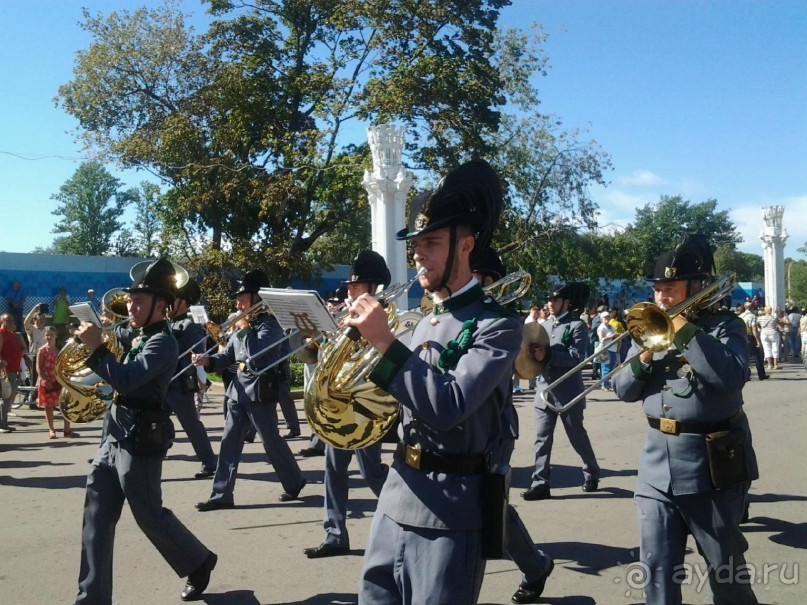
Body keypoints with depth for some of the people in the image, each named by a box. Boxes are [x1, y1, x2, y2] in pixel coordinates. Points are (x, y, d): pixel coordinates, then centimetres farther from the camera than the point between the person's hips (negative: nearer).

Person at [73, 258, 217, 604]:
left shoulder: (163, 343, -16)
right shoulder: (137, 336, 12)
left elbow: (125, 380, -27)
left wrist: (95, 347, -24)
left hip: (140, 442, -9)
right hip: (114, 437, 9)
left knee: (150, 516, 4)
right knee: (97, 520, 7)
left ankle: (199, 563, 27)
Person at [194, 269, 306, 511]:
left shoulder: (270, 324, -11)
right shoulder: (242, 325, 12)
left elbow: (255, 352, -27)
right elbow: (228, 356, 16)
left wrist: (244, 329, -14)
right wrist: (208, 360, -2)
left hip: (261, 392, -8)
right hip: (238, 391, 8)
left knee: (271, 441, 2)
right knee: (229, 442, 5)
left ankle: (294, 483, 22)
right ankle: (221, 494, 9)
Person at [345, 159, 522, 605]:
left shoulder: (497, 325, -12)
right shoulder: (424, 322, 11)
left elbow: (448, 407, -26)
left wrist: (384, 342, -24)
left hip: (449, 512, -7)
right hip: (396, 497, 8)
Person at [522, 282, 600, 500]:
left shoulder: (577, 326, -7)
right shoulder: (545, 325, 13)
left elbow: (576, 357, -19)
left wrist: (547, 354, -25)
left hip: (568, 393, -5)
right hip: (544, 390, 6)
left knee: (577, 436, 9)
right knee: (542, 438, 1)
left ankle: (592, 473, 30)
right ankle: (540, 483, 3)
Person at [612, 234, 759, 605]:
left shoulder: (723, 325, -4)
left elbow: (732, 376, -24)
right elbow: (623, 391, 9)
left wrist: (684, 330, -22)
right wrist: (644, 357, -9)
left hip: (710, 464, -4)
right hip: (657, 463, 5)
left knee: (725, 568, 12)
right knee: (657, 568, 8)